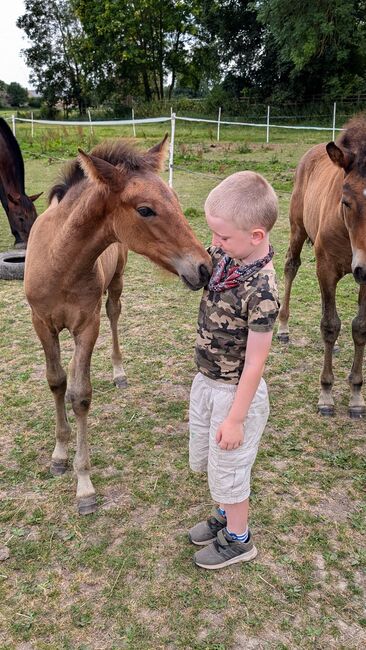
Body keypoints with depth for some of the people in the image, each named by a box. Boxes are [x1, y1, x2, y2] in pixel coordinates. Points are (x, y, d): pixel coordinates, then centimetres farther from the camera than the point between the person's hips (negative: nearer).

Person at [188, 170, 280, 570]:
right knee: (204, 459, 27)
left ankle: (238, 540, 41)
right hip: (206, 382, 9)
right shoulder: (225, 257, -7)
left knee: (228, 470, 14)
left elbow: (255, 362, -24)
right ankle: (225, 514, 54)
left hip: (234, 392, -8)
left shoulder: (261, 291, -30)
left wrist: (235, 418, -19)